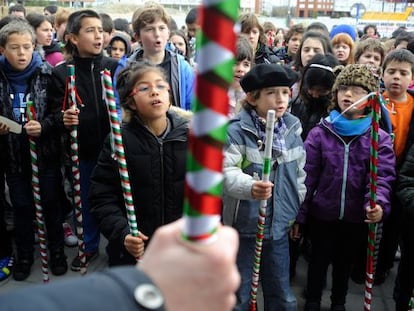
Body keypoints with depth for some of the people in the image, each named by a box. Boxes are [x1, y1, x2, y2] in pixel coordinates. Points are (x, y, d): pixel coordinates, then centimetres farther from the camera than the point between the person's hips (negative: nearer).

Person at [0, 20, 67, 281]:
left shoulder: (47, 74, -8)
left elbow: (60, 111, -6)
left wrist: (44, 126, -22)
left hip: (46, 152, -2)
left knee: (50, 202, 10)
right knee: (22, 206, 13)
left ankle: (57, 251, 28)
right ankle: (25, 255, 30)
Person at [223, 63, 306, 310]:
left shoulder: (293, 130, 4)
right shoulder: (236, 131, -14)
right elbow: (227, 172, -27)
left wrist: (296, 210, 15)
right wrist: (250, 187, -45)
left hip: (280, 227, 5)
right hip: (244, 227, -4)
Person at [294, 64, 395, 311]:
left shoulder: (380, 138, -5)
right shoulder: (320, 133, -7)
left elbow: (382, 177, -15)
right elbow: (306, 177, -8)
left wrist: (379, 204, -34)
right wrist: (298, 215, -9)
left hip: (356, 218, 1)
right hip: (321, 214, -1)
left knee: (345, 263, 21)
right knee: (319, 261, 15)